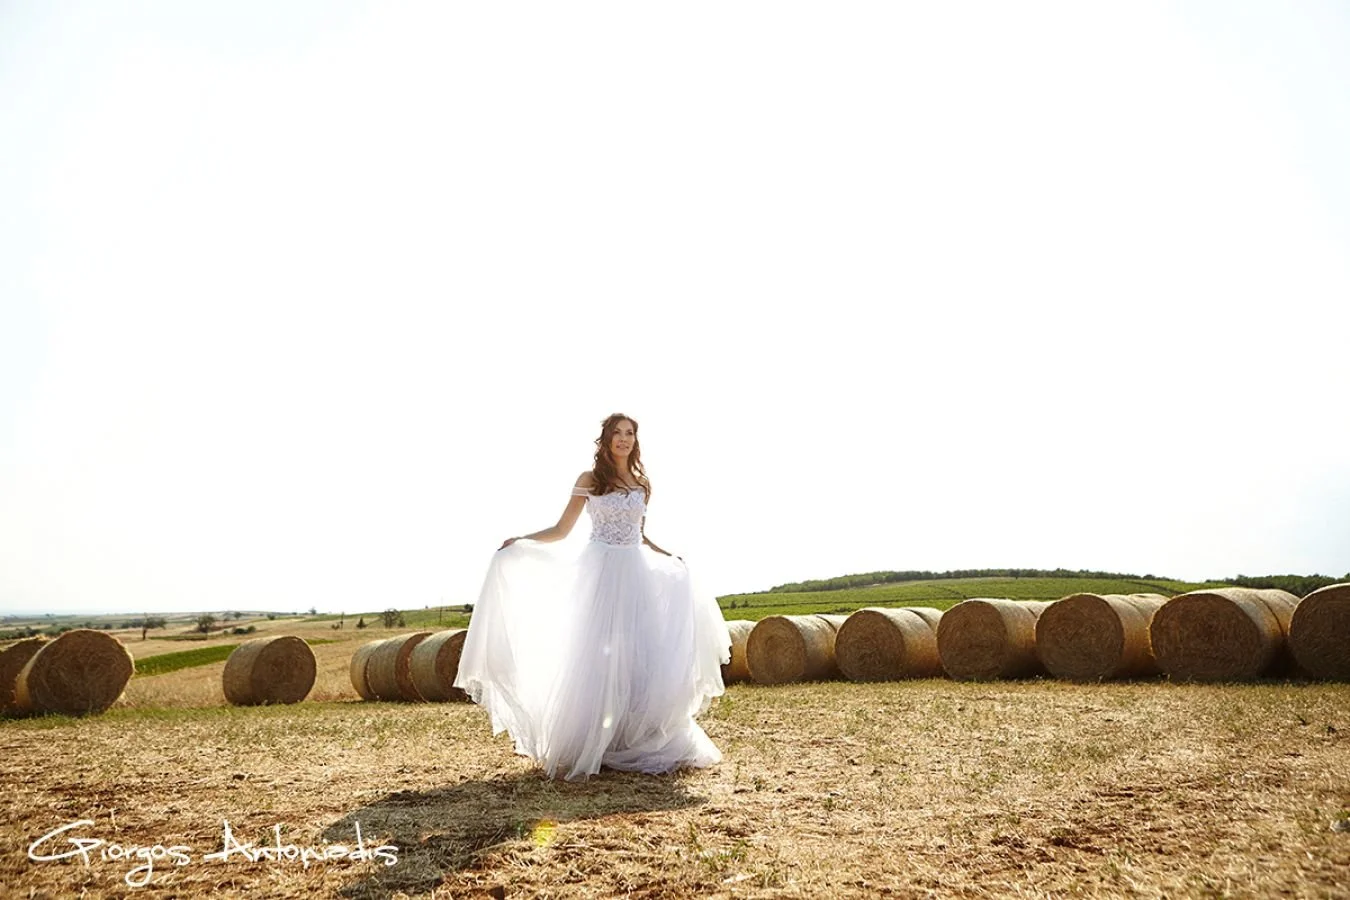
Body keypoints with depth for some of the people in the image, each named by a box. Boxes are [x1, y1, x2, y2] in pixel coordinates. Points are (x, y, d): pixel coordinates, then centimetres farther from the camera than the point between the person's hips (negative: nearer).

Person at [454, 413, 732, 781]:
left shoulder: (642, 484, 14)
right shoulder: (590, 479, 3)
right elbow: (561, 530, 0)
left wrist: (669, 557, 20)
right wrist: (520, 541, -13)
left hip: (636, 574, 4)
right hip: (599, 571, -4)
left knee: (642, 654, 0)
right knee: (593, 652, -8)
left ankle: (640, 743, 12)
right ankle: (577, 749, 2)